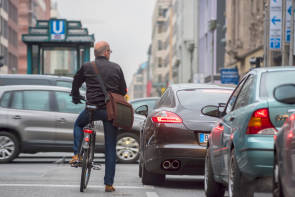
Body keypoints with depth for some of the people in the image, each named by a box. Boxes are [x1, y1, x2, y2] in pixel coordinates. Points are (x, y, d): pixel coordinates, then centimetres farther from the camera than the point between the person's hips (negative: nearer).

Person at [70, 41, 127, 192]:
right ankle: (109, 184, 7)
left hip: (93, 108, -1)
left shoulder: (87, 67, 3)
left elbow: (75, 83, 17)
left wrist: (76, 98, 36)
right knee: (110, 148, 8)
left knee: (78, 124, 32)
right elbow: (123, 90, 12)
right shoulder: (116, 68, 6)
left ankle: (76, 154, 14)